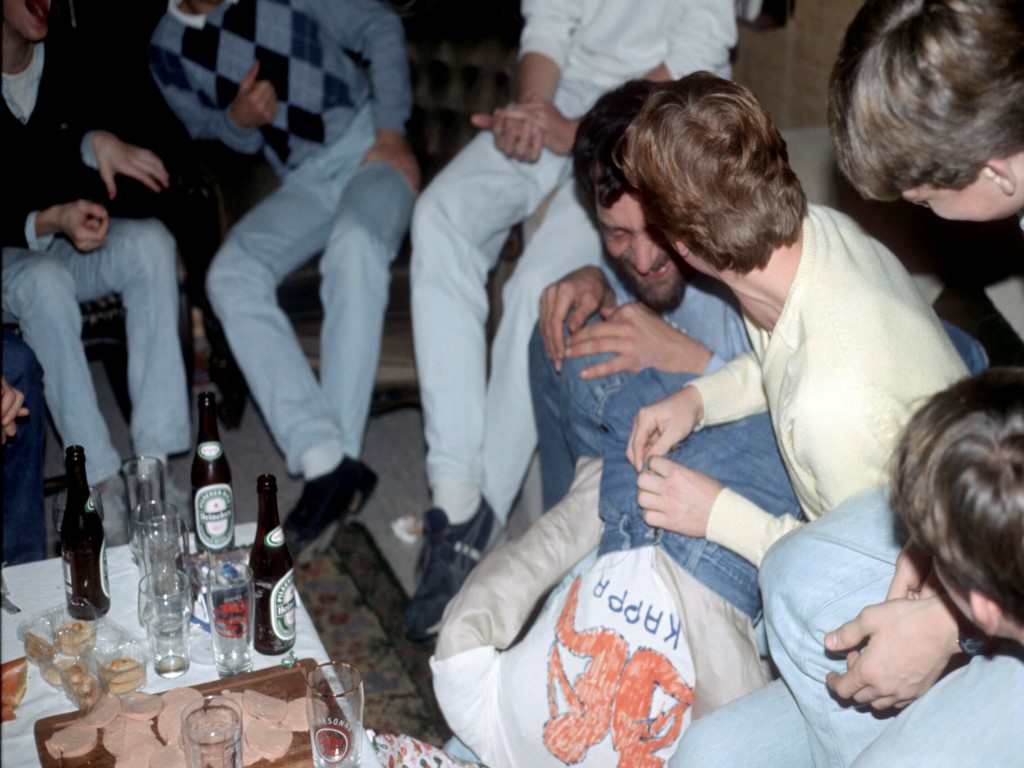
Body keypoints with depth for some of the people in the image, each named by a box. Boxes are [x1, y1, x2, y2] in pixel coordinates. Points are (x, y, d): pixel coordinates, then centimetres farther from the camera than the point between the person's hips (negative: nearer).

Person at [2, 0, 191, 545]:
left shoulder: (63, 61, 3)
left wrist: (99, 141, -28)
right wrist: (51, 222, -34)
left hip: (71, 238, 4)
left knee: (151, 242, -27)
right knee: (45, 283, -38)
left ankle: (153, 457, -32)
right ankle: (100, 483, -33)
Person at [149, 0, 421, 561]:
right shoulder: (166, 49, 9)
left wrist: (391, 130, -6)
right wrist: (238, 120, -8)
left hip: (369, 150, -3)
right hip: (302, 182, 4)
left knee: (354, 242, -38)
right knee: (230, 274, -27)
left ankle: (343, 451, -39)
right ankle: (323, 460, -37)